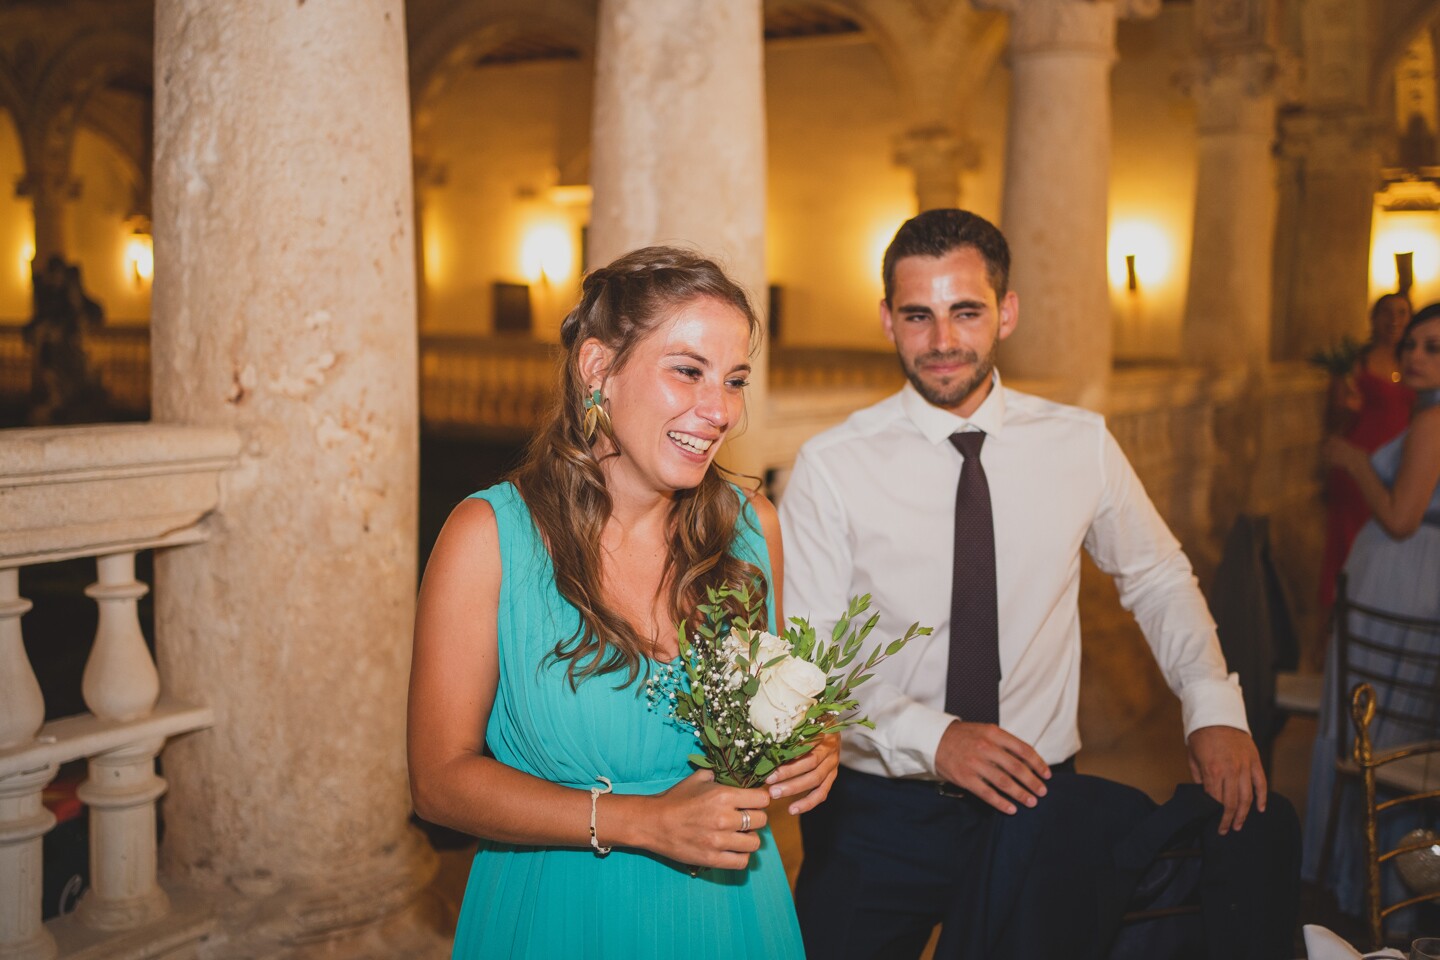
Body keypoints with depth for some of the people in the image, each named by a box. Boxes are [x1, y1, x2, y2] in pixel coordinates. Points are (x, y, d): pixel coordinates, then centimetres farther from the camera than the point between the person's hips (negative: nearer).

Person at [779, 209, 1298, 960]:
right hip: (880, 812, -1)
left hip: (1039, 803, 2)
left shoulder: (1082, 446, -2)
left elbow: (1157, 579, 11)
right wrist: (928, 737, -23)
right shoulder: (830, 467, -10)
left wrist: (1214, 703, -5)